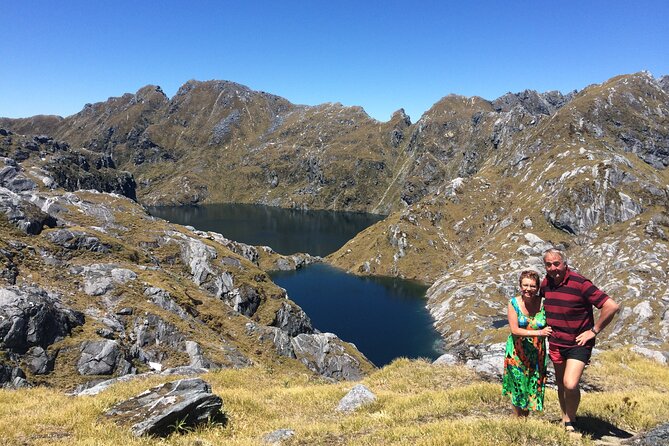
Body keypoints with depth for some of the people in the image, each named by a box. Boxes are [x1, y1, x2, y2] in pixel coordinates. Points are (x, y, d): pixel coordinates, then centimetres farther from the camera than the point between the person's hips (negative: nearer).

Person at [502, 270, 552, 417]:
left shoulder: (543, 303, -9)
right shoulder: (514, 303, -10)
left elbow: (550, 327, 0)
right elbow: (515, 330, -15)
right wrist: (538, 333, -25)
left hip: (536, 354, 1)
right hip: (517, 352, -1)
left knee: (532, 388, 10)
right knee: (518, 389, 6)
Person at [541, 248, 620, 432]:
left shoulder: (580, 283, -20)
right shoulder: (546, 282, -1)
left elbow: (611, 306, -23)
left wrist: (594, 331, -15)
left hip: (578, 343, -6)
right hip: (555, 344, 6)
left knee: (570, 385, -17)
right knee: (561, 385, 17)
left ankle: (570, 422, 8)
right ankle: (564, 419, 37)